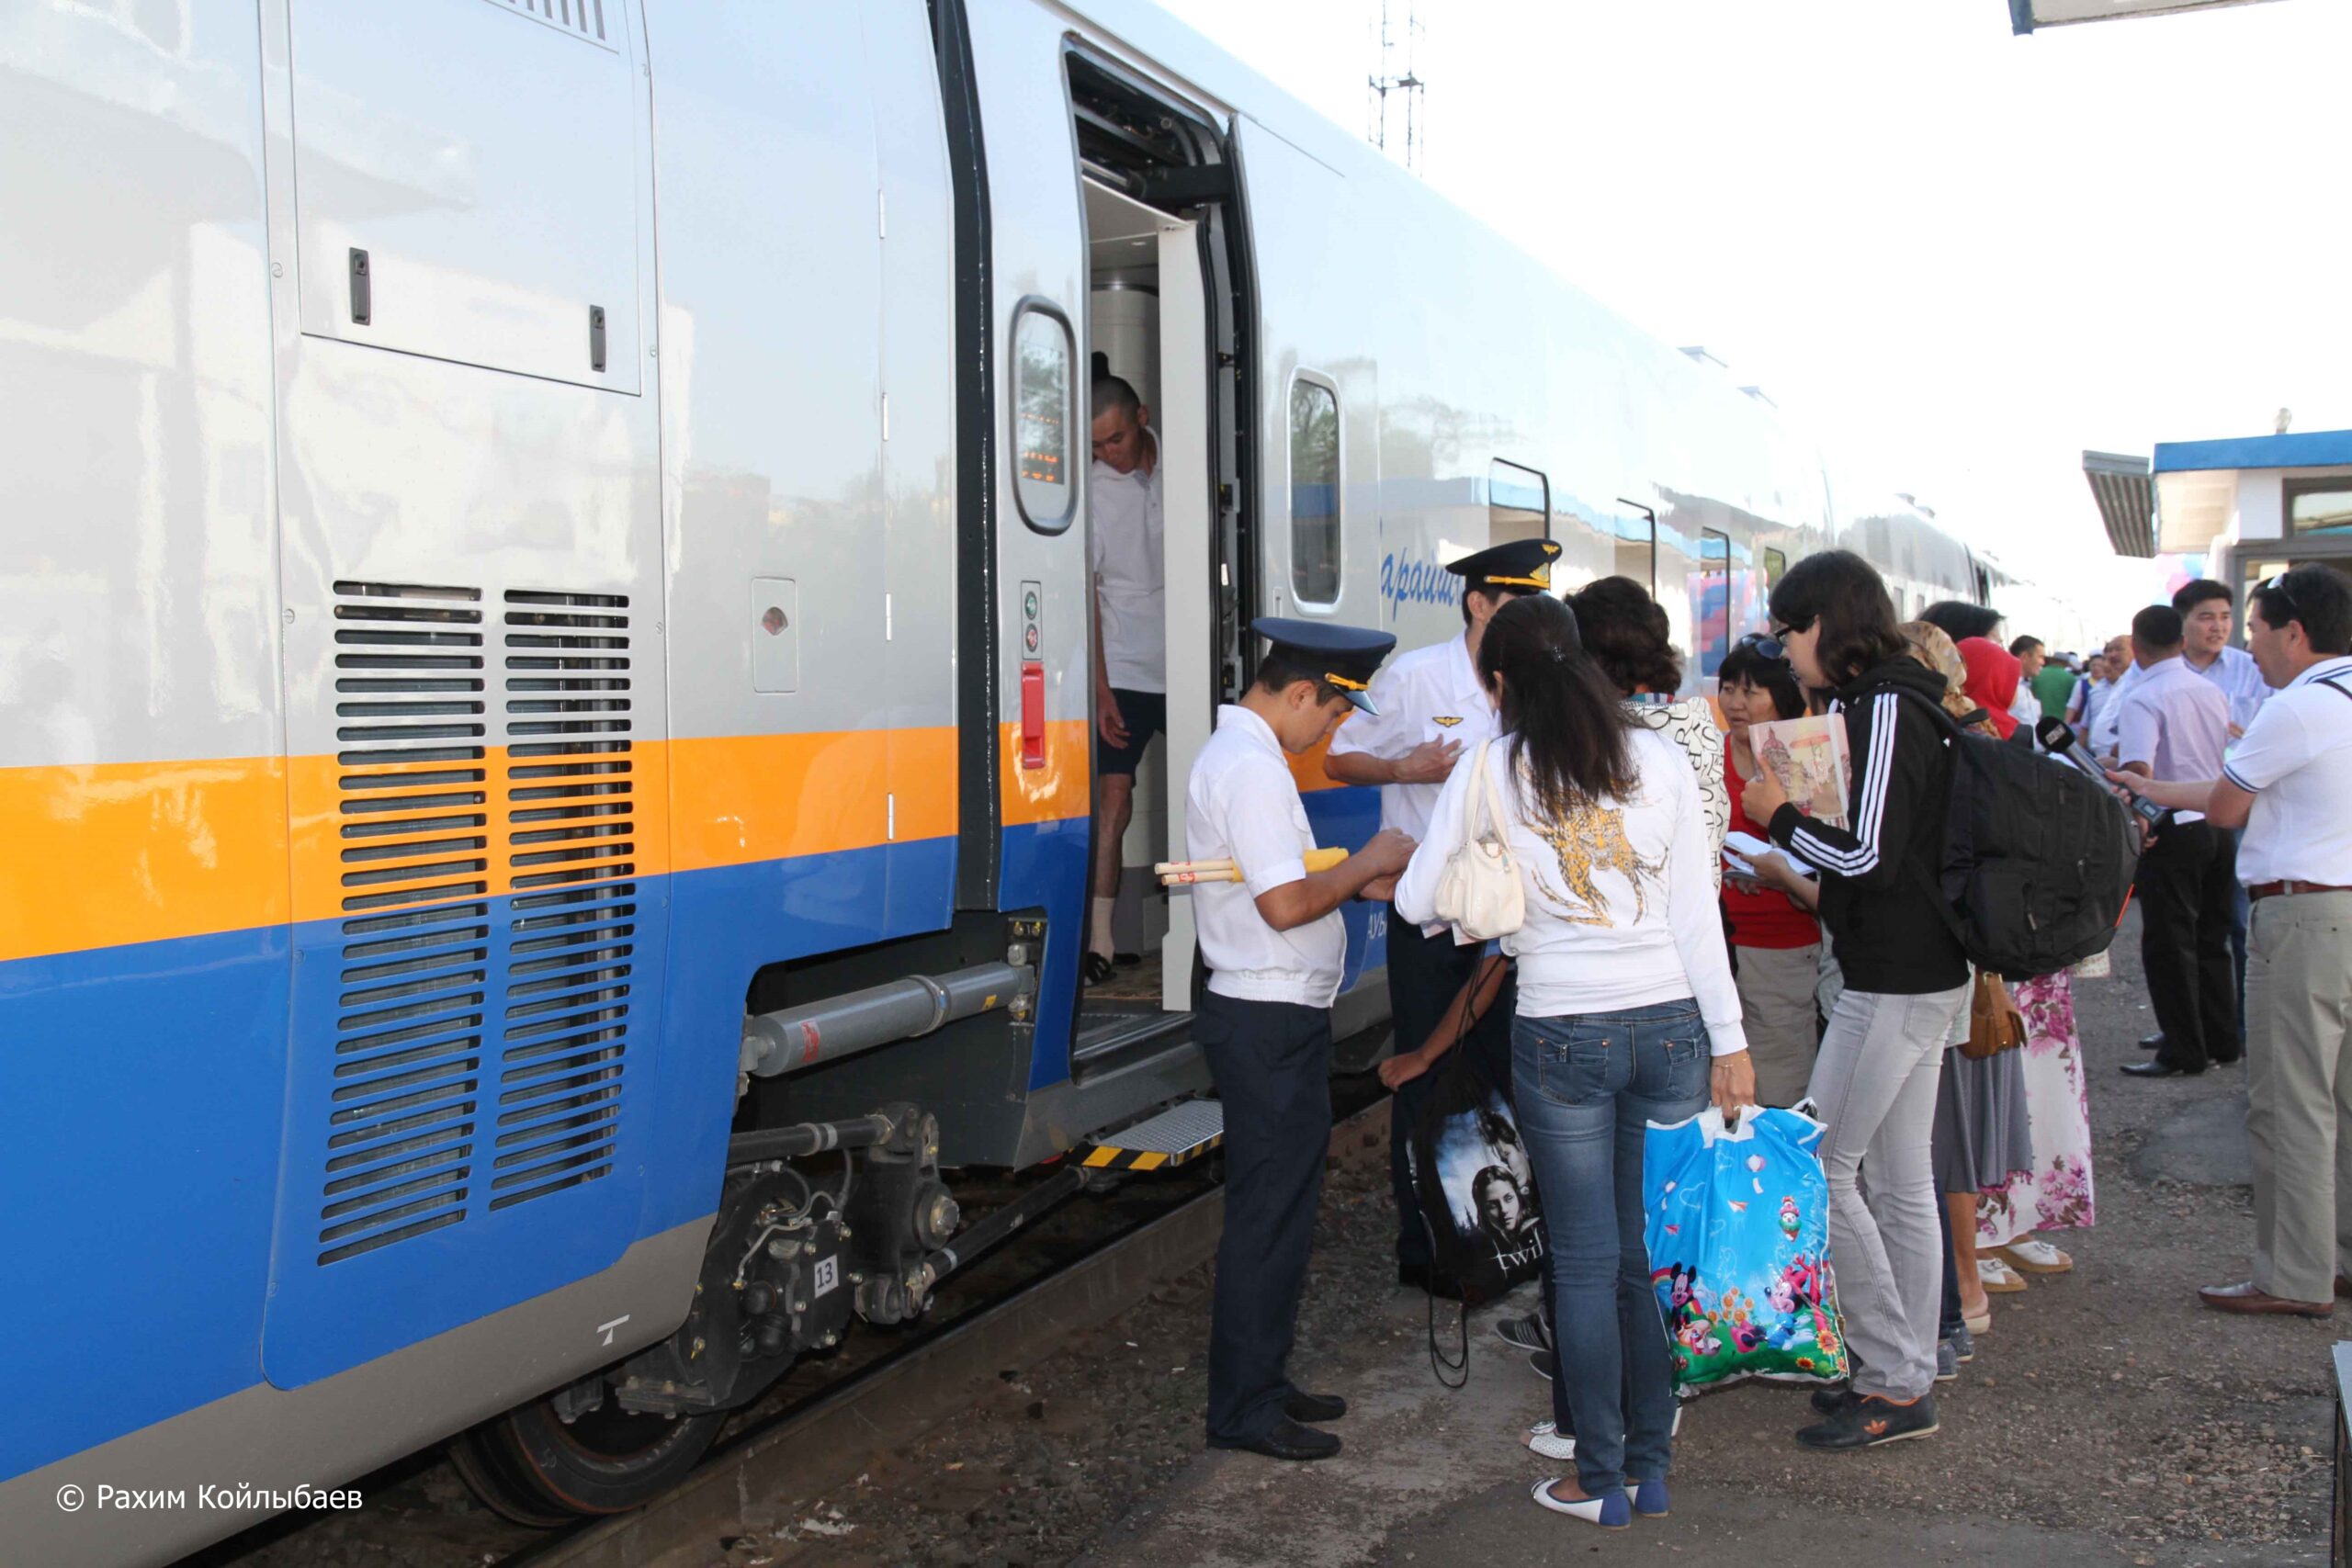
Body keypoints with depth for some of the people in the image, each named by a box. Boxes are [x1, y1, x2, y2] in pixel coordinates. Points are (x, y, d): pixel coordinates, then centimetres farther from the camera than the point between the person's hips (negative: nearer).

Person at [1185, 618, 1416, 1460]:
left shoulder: (1236, 753, 15)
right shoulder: (1251, 768, -19)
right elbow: (1285, 904, -25)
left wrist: (1359, 881, 10)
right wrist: (1365, 863, -11)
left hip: (1269, 1018, 11)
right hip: (1271, 1022, -11)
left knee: (1277, 1208, 18)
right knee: (1268, 1216, -2)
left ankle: (1260, 1382, 28)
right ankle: (1243, 1410, 8)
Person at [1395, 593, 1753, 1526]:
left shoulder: (1489, 773, -4)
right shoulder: (1657, 758, 1)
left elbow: (1418, 905, 1)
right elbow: (1696, 911, 1)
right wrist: (1729, 1041, 5)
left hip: (1561, 1036, -2)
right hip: (1669, 1024, 3)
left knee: (1586, 1262, 7)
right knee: (1655, 1251, 12)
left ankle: (1600, 1481, 17)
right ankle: (1652, 1466, 23)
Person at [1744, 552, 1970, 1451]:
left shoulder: (1883, 710, -16)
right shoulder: (1886, 703, 13)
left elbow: (1869, 855, -21)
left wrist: (1778, 815, -8)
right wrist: (1782, 861, 16)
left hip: (1896, 983, -10)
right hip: (1922, 972, 10)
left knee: (1820, 1167, -4)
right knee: (1902, 1182, 13)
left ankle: (1894, 1385, 4)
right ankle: (1908, 1378, 21)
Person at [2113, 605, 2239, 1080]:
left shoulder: (2142, 699, -15)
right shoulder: (2212, 692, 7)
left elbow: (2139, 771, -27)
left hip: (2173, 831, -7)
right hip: (2218, 826, 7)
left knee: (2169, 944, 2)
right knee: (2211, 939, 17)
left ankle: (2183, 1053, 6)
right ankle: (2221, 1040, 25)